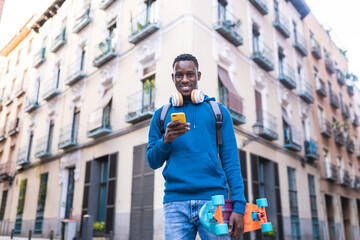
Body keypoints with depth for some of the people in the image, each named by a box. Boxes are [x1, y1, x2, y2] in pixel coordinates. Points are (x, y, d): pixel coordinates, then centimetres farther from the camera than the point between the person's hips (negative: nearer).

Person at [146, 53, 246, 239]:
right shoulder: (161, 115, 13)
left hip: (213, 198, -1)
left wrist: (239, 205, -6)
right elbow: (152, 162, 11)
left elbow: (231, 161, 4)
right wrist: (165, 140, -10)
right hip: (175, 201, 1)